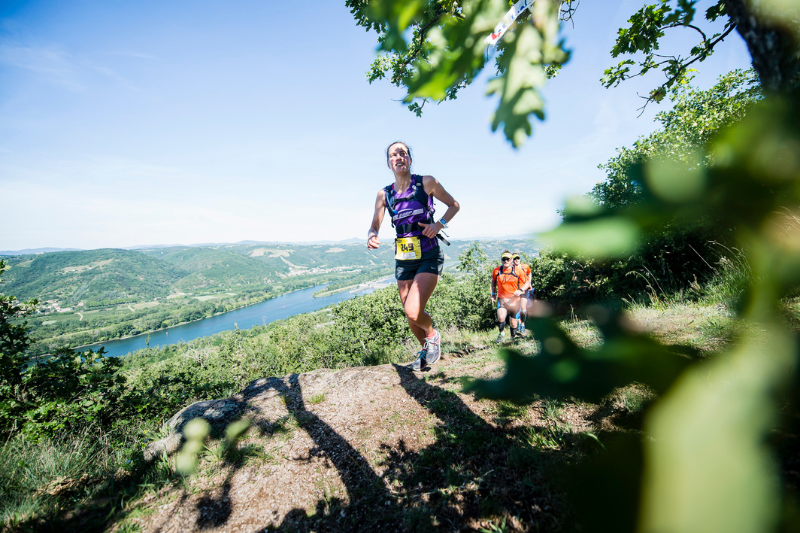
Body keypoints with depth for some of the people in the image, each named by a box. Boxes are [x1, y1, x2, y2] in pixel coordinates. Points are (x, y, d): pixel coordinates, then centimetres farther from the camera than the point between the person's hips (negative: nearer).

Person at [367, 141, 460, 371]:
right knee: (410, 315, 11)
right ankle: (425, 348, 39)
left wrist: (439, 224, -12)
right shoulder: (384, 194, 4)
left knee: (413, 312, -20)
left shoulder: (426, 182, -4)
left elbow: (454, 205, 6)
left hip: (429, 257, -4)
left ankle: (433, 335, 14)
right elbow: (374, 226, 4)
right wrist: (371, 236, -20)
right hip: (403, 260, 4)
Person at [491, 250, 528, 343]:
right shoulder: (496, 271, -3)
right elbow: (493, 281, 17)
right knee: (501, 317, -24)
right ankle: (501, 333, 4)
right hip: (502, 298, 0)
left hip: (514, 299, 0)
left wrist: (520, 290, -17)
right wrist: (493, 294, 14)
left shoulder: (518, 270, -7)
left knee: (513, 322, 8)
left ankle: (513, 337, 35)